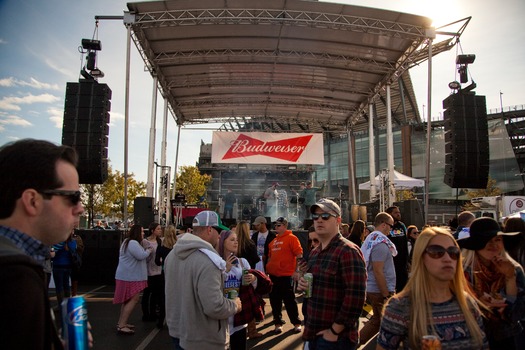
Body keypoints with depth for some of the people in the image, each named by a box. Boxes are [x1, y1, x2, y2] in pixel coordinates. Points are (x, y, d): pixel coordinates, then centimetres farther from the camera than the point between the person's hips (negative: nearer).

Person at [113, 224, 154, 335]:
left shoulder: (129, 242, 17)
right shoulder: (133, 243, -19)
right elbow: (141, 256, -25)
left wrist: (145, 251, 9)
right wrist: (148, 251, -7)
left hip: (128, 276, 11)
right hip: (130, 277, -11)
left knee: (128, 300, 16)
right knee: (134, 299, -12)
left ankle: (121, 323, 23)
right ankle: (121, 326, -11)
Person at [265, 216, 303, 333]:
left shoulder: (291, 238, -8)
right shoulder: (274, 240, 13)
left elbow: (299, 255, -12)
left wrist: (297, 271, -15)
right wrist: (267, 268, 15)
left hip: (285, 275, -6)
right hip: (273, 275, 6)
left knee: (289, 301, 3)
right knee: (275, 301, 11)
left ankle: (296, 323, 18)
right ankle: (278, 323, 23)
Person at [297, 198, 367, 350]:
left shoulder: (348, 251, -16)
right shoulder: (314, 253, 11)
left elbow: (355, 297, -22)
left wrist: (335, 331, -18)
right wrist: (302, 284, 1)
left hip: (336, 337, -8)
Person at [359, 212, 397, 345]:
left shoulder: (371, 239, 12)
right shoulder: (380, 243, -19)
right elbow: (378, 272, -23)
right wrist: (386, 295, -19)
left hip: (371, 289, 9)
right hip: (381, 291, -9)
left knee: (376, 320, 19)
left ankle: (357, 341, 21)